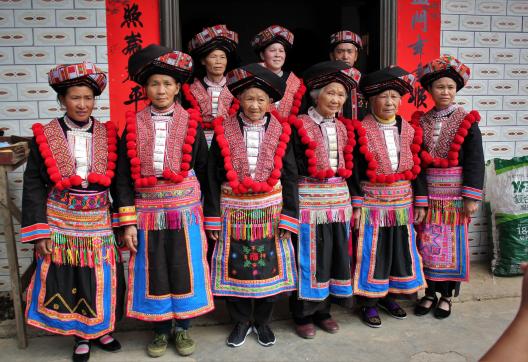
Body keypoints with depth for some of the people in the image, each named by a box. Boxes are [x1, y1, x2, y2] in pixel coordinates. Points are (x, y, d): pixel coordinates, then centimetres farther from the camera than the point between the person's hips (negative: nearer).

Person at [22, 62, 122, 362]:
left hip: (99, 223, 1)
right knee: (66, 281, 8)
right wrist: (39, 232, -8)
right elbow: (33, 186, -3)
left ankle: (101, 329, 36)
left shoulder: (108, 135, 1)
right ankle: (81, 336, 30)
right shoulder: (45, 136, -3)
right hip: (59, 223, -1)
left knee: (100, 280, 10)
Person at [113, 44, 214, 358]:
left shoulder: (191, 123, 0)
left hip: (185, 210, -1)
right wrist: (128, 222, -4)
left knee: (184, 269, 7)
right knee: (153, 271, 10)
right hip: (148, 210, 1)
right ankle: (161, 330, 29)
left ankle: (183, 329, 27)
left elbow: (203, 170, 3)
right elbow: (124, 176, 1)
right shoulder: (134, 125, 1)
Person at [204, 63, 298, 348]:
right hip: (233, 211, 0)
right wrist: (213, 218, -5)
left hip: (270, 212, 1)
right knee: (234, 267, 8)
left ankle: (262, 321, 31)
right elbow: (213, 176, -2)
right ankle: (241, 321, 30)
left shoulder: (280, 132, -1)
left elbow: (289, 177, 0)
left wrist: (288, 217, -6)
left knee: (269, 266, 9)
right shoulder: (223, 131, -3)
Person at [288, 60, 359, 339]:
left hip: (339, 200, 6)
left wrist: (354, 202, 12)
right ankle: (303, 315, 19)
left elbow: (350, 167, 15)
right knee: (308, 258, 2)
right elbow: (289, 169, -9)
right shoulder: (299, 126, -7)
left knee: (335, 256, 12)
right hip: (309, 200, -6)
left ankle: (322, 310, 29)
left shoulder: (344, 128, 12)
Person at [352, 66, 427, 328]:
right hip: (372, 204, -4)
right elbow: (354, 171, -9)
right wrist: (356, 205, -11)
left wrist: (420, 202, 6)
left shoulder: (409, 130, 5)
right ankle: (369, 303, 18)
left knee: (400, 250, 13)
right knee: (372, 253, 3)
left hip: (402, 204, 5)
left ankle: (389, 296, 32)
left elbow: (417, 168, 8)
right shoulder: (361, 131, -8)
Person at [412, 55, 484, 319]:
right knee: (427, 244, 8)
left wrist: (472, 197, -11)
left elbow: (475, 161, -6)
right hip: (427, 194, 2)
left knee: (452, 244, 7)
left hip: (455, 195, -2)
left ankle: (446, 296, 22)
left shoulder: (467, 121, -3)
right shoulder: (420, 121, 4)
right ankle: (430, 293, 24)